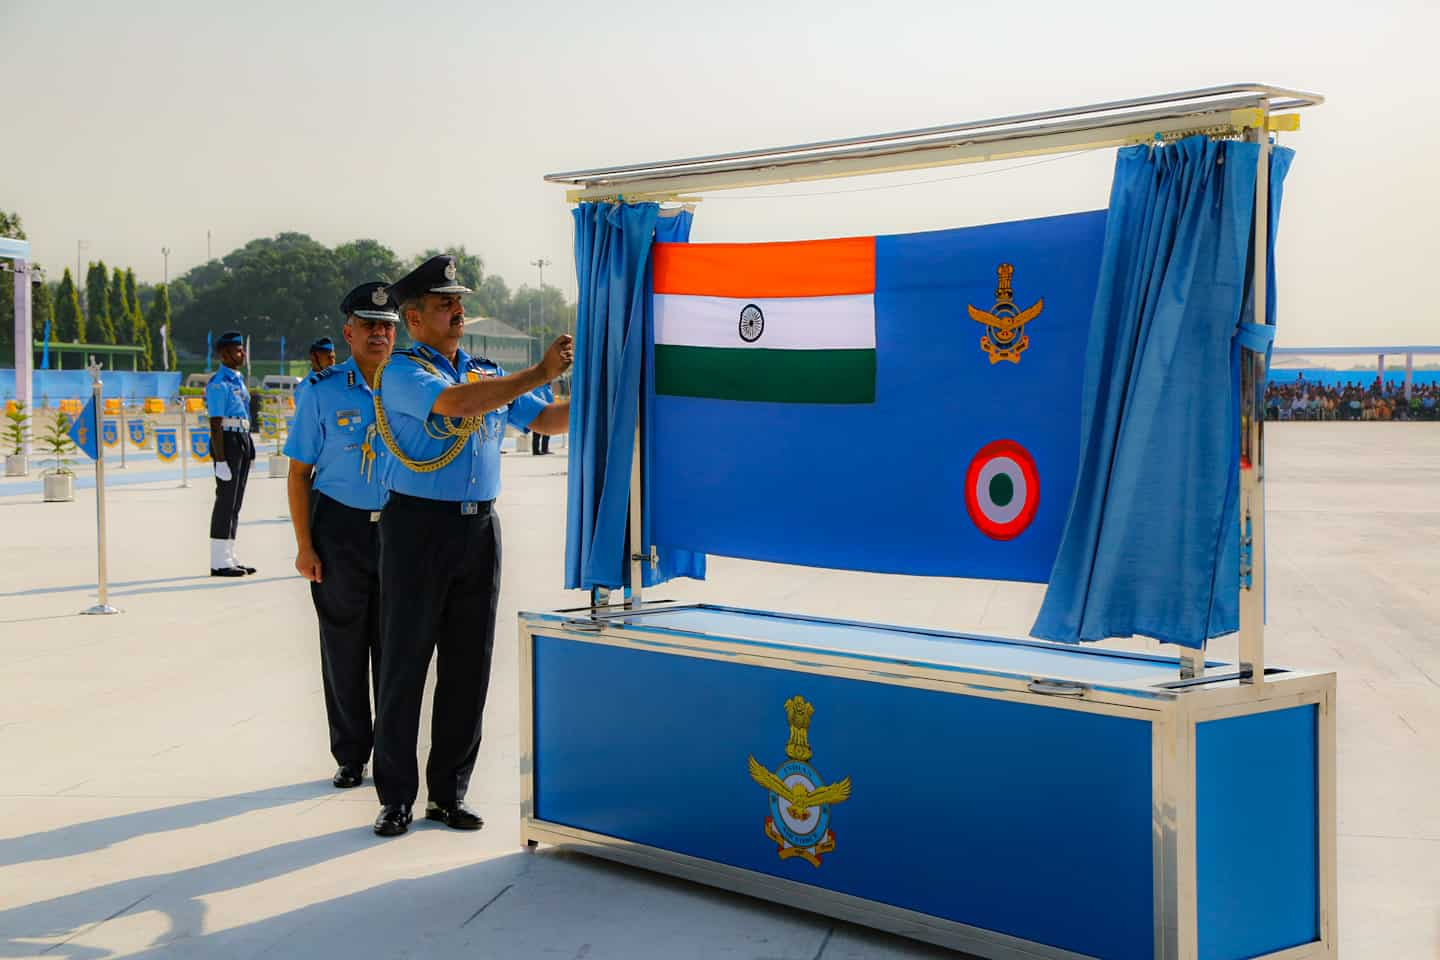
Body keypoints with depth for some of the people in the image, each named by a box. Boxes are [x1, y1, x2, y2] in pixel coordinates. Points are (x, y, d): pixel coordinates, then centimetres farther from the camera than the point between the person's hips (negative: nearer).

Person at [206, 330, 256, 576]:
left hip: (243, 440, 9)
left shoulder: (238, 379, 17)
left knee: (235, 502, 12)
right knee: (225, 501, -7)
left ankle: (229, 558, 19)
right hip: (228, 441, -9)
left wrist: (249, 451, 20)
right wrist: (220, 460, -22)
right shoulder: (218, 383, -13)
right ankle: (219, 562, -3)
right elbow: (215, 424, -18)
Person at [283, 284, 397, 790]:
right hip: (339, 528, -1)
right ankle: (350, 756, 19)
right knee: (343, 646, 6)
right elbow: (299, 472, -2)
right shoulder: (322, 390, -4)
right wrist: (305, 546, -7)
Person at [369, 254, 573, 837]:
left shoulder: (489, 374, 15)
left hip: (480, 528, 6)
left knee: (469, 667, 8)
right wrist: (539, 374, -21)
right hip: (418, 526, -6)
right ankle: (396, 797, 12)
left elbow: (546, 421, 17)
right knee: (404, 664, 2)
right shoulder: (401, 371, -5)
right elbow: (457, 403, -22)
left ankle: (448, 794, 18)